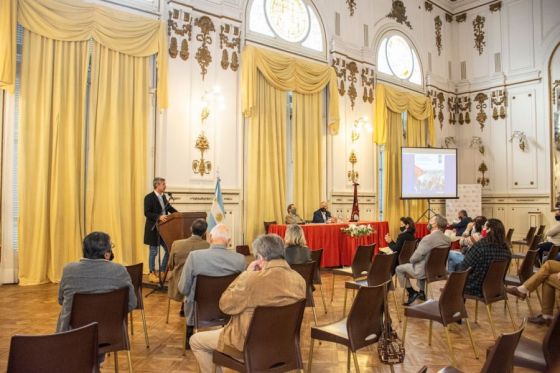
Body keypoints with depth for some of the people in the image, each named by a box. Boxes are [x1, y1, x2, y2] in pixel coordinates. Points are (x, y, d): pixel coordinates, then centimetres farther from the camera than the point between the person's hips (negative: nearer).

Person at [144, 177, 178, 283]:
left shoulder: (163, 196, 10)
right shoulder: (149, 197, -13)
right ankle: (152, 274, 16)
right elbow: (146, 213, -19)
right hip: (153, 229, -7)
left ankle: (162, 271, 22)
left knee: (168, 250, 8)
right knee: (153, 252, 3)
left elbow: (169, 207, 18)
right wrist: (159, 217, -30)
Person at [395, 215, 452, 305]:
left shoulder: (428, 238, -28)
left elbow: (415, 257, -25)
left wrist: (411, 260, 0)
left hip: (424, 271, -7)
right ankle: (421, 292, 38)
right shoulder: (448, 239, -5)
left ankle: (412, 292, 11)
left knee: (399, 269, 11)